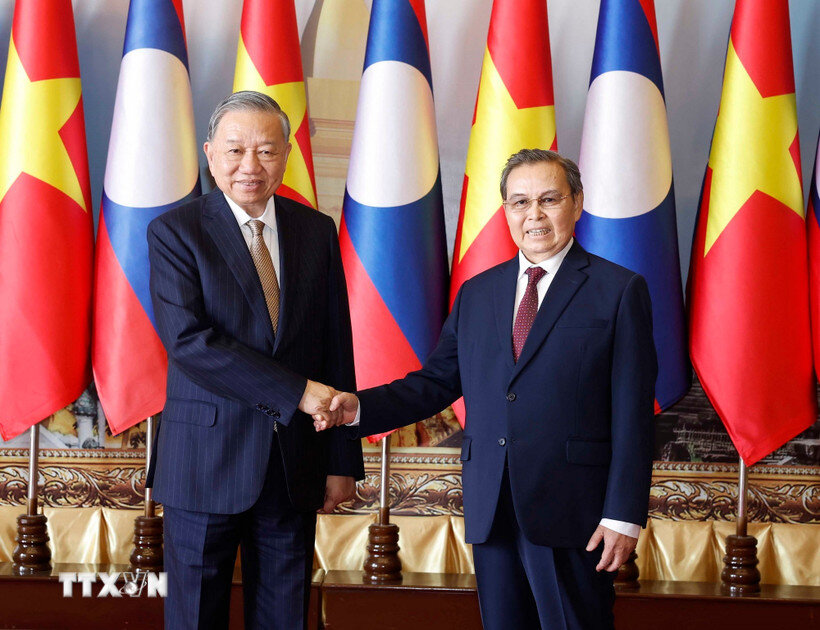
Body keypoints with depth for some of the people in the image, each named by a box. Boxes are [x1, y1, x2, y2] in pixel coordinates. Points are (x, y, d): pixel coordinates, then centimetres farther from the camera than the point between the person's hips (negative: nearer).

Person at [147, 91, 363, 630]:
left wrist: (343, 461, 4)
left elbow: (337, 348, 8)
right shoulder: (176, 232, -4)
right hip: (207, 460, -3)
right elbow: (188, 341, -16)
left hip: (295, 465, 3)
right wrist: (296, 393, -20)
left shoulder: (317, 231, 8)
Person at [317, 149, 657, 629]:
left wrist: (624, 516, -11)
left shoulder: (619, 291, -1)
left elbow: (633, 413, -5)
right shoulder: (476, 294, 15)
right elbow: (437, 381, 13)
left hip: (572, 516, -4)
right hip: (492, 513, 5)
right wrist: (359, 407, -4)